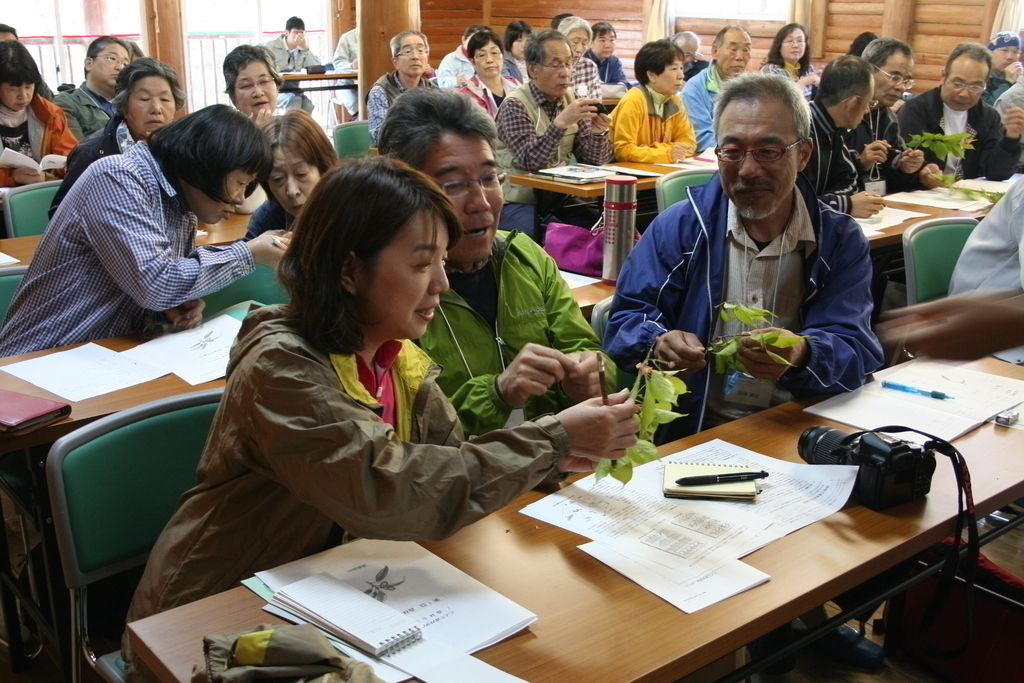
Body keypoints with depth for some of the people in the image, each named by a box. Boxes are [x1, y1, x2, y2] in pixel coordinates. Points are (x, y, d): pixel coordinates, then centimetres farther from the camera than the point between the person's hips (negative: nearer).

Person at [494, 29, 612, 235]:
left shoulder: (570, 99, 9)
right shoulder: (515, 105, -9)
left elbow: (592, 160, 6)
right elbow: (530, 162, -21)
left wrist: (598, 132, -14)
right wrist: (561, 123, -30)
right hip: (519, 203, -6)